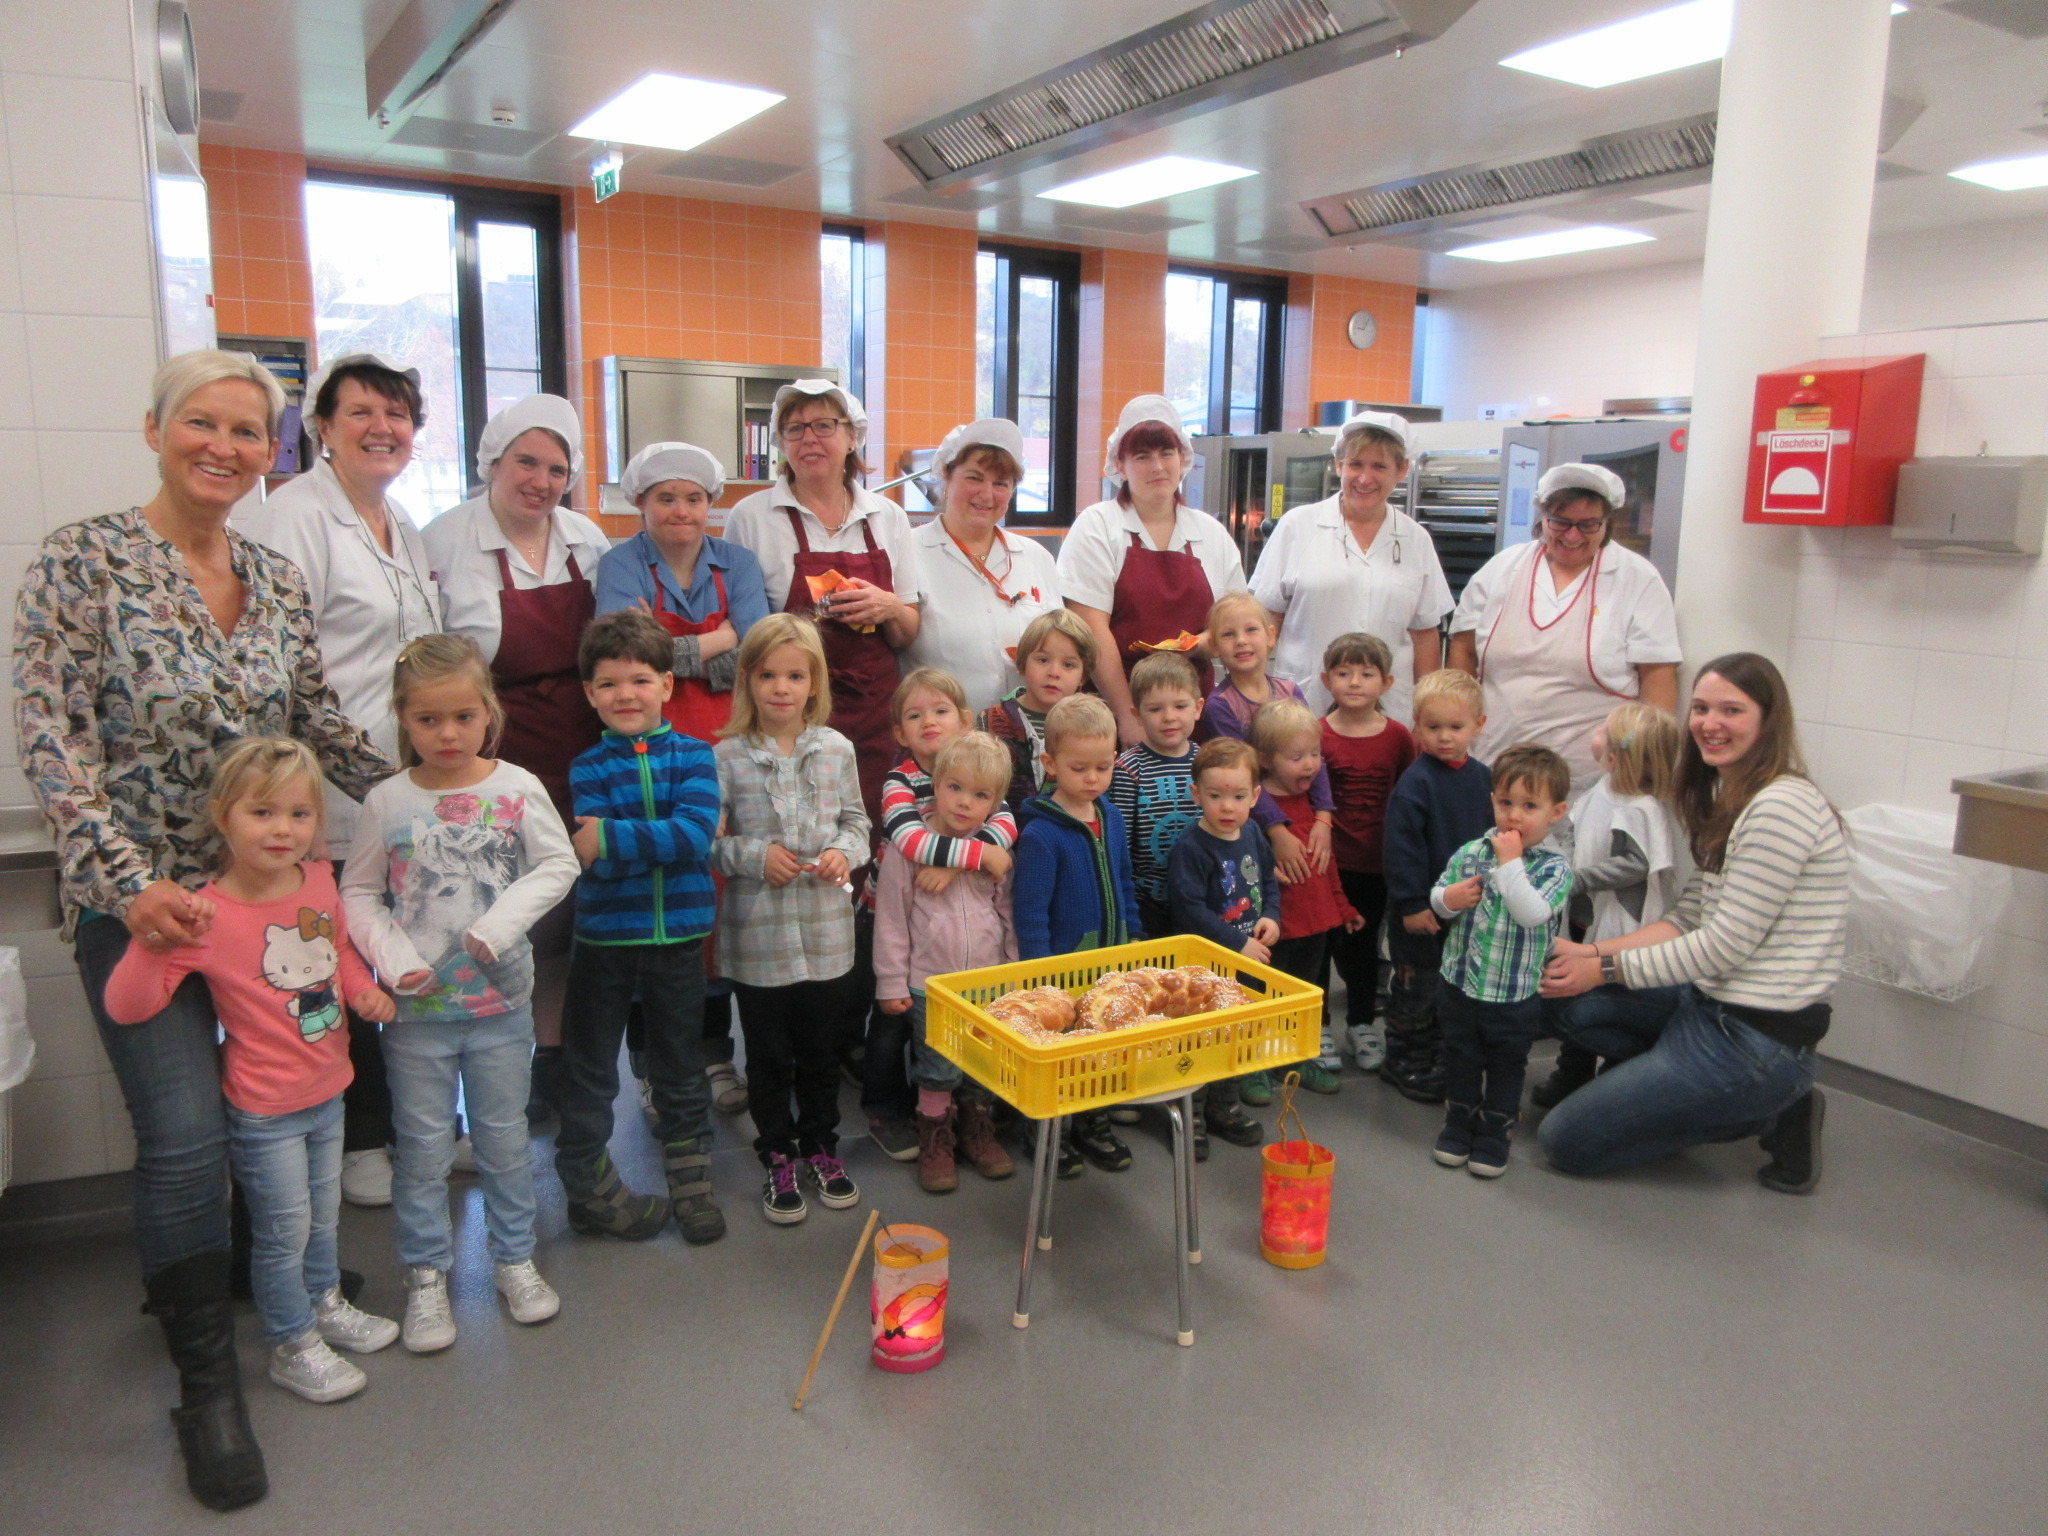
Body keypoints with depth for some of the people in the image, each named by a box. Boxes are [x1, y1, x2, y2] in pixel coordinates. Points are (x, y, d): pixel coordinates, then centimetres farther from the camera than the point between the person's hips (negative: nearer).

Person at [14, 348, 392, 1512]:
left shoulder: (279, 578, 5)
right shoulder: (86, 561, -10)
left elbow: (320, 724, 11)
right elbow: (53, 738, -14)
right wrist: (127, 880, -22)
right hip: (139, 899, -5)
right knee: (186, 1137, -7)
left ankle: (192, 1268, 42)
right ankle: (207, 1382, 12)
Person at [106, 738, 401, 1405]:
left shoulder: (318, 879, -7)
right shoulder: (205, 917, -24)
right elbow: (125, 1005, -24)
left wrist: (364, 988, -2)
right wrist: (154, 939, -37)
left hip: (327, 1092, 6)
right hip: (265, 1109, -6)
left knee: (323, 1215, 25)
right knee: (284, 1231, 9)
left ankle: (324, 1302, 48)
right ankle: (291, 1345, 31)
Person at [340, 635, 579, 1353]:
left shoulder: (517, 789, -6)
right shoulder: (387, 802, -5)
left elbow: (558, 865, -4)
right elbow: (357, 895, 1)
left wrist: (501, 923, -16)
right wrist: (394, 958, -14)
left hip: (501, 998, 0)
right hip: (417, 1005, 0)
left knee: (504, 1137, 14)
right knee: (423, 1146, 10)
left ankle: (514, 1258, 32)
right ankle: (426, 1276, 27)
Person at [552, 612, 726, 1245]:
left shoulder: (693, 756, -2)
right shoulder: (587, 768, -3)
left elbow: (697, 835, -19)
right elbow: (597, 858, -17)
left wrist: (611, 838, -23)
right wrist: (669, 836, -24)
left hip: (677, 937, 0)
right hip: (602, 938, 0)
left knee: (681, 1073, 16)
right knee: (589, 1075, 12)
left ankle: (692, 1185, 31)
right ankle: (591, 1188, 29)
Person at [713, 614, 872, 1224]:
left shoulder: (836, 749, 0)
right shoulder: (727, 757, -7)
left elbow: (857, 820, 9)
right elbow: (705, 841, -4)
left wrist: (845, 850, -10)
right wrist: (753, 856, -18)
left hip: (826, 932, 2)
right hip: (756, 934, -2)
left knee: (822, 1049, 16)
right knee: (769, 1054, 12)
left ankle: (820, 1145, 36)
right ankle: (778, 1157, 30)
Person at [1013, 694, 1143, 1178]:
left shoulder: (1111, 818, 3)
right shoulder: (1041, 833, -18)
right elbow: (1029, 912, -17)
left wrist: (1133, 938, 14)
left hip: (1112, 964, 6)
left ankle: (1094, 1123, 36)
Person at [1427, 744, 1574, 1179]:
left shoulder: (1555, 868, -12)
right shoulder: (1470, 854, -3)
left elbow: (1533, 913, -29)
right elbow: (1438, 897, 7)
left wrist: (1510, 863, -28)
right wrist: (1448, 899, -16)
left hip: (1516, 996, -3)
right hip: (1459, 984, 3)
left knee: (1506, 1065, 15)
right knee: (1460, 1058, 18)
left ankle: (1495, 1131, 32)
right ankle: (1460, 1119, 37)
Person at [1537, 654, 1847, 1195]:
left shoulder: (1782, 806, -20)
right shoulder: (1724, 801, 12)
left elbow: (1726, 945, -20)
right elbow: (1687, 920, 10)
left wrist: (1607, 968, -12)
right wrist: (1591, 952, -2)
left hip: (1757, 1037, -10)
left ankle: (1767, 1112, 3)